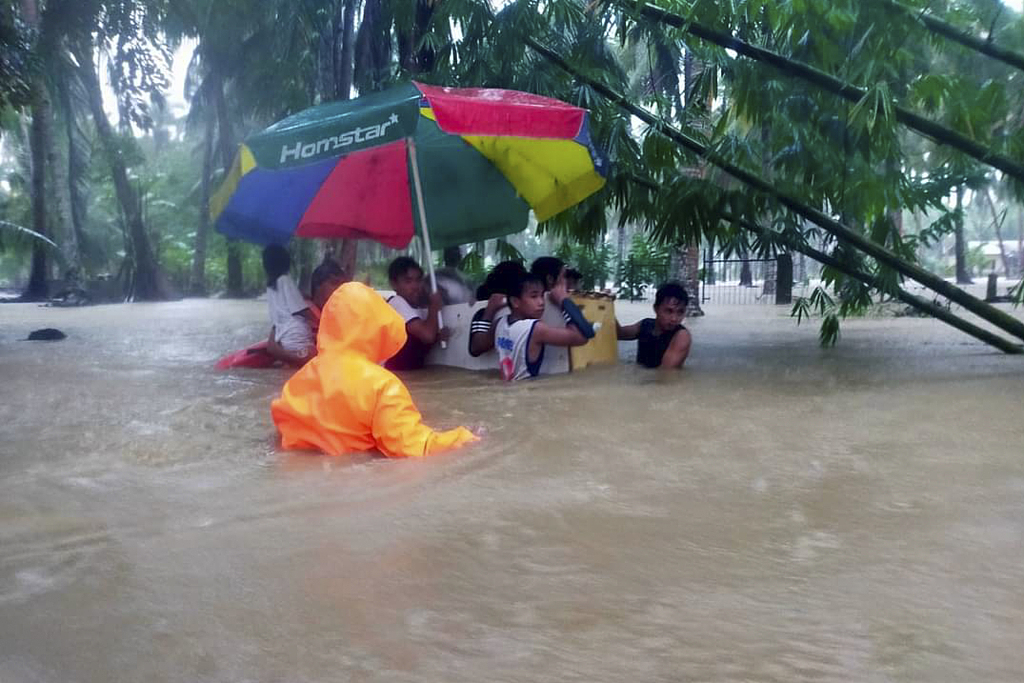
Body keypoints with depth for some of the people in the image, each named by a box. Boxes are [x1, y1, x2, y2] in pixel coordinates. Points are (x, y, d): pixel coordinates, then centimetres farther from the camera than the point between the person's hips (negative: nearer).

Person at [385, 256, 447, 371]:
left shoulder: (417, 309, 13)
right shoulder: (397, 303, -13)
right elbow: (428, 335, -23)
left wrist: (438, 335, -4)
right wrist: (433, 307, -9)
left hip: (412, 372, 8)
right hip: (395, 374, -8)